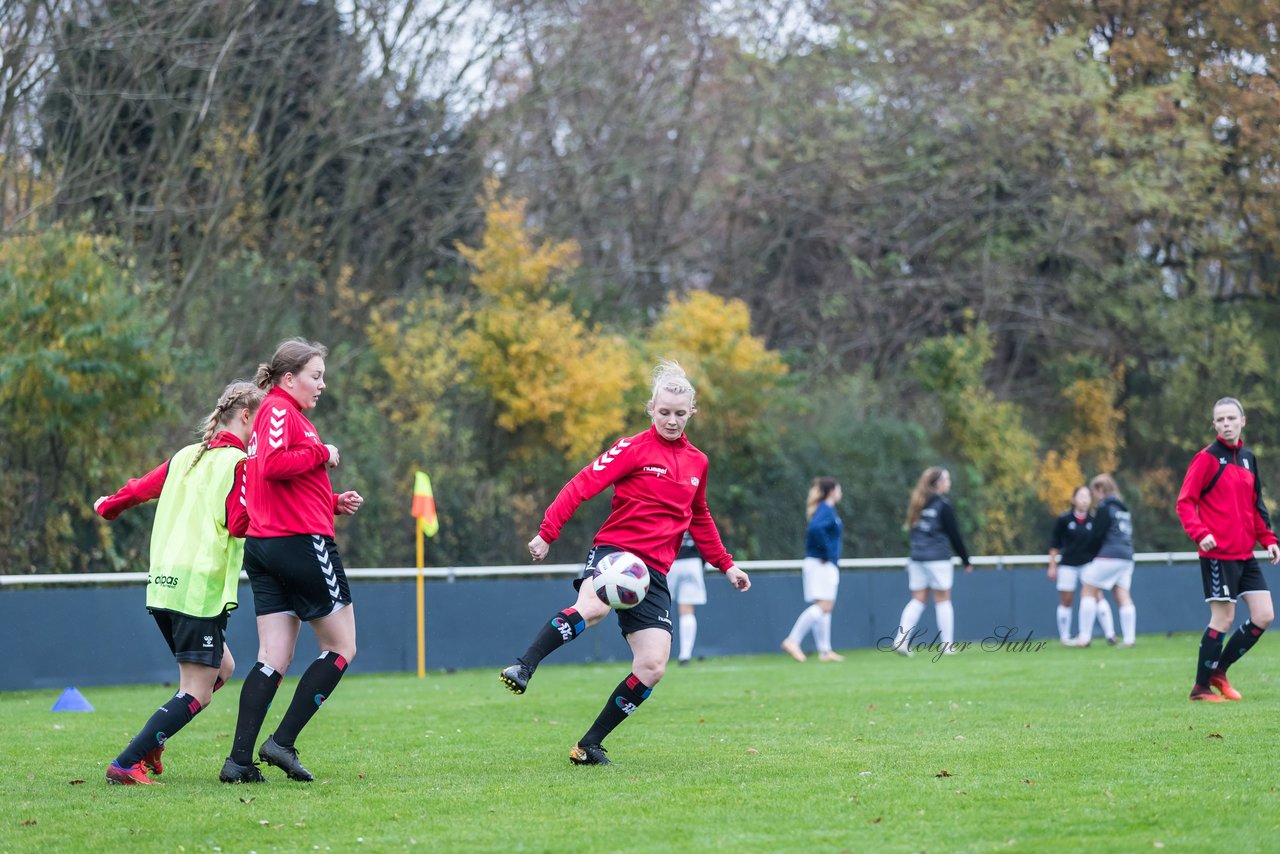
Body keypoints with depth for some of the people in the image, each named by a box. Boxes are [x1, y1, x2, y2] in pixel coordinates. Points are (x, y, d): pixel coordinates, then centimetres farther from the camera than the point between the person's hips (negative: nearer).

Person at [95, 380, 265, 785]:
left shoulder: (186, 457, 14)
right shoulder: (239, 463, -6)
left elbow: (140, 487, 22)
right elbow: (240, 524, -14)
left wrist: (107, 506, 40)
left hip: (163, 584, 8)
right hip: (201, 586, -8)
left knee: (222, 668, 22)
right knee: (196, 693, -4)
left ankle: (150, 741, 10)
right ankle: (125, 765, -13)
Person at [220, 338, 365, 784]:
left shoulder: (281, 412, 23)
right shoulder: (280, 410, -8)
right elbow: (273, 464, -26)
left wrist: (334, 503, 15)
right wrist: (322, 453, -13)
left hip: (264, 546, 9)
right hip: (301, 543, -9)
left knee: (273, 659, 5)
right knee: (341, 648, 0)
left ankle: (240, 760, -3)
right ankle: (283, 742, -5)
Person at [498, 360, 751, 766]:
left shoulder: (697, 462, 16)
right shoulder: (634, 449, -1)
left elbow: (699, 519, 32)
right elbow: (583, 484, -9)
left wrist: (725, 565, 31)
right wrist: (547, 532, -20)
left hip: (654, 572, 5)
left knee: (652, 667, -7)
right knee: (592, 607, -41)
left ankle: (589, 746, 4)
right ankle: (523, 668, -42)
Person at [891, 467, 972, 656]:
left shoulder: (915, 504, 9)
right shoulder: (943, 505, -9)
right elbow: (954, 535, -6)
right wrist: (965, 560, 2)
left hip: (916, 557, 5)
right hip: (938, 559, -5)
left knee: (917, 600, 8)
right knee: (943, 600, 2)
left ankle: (901, 640, -7)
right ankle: (948, 646, 3)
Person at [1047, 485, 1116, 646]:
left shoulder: (1093, 521, -2)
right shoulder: (1064, 520, -7)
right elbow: (1054, 544, 0)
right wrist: (1052, 566, -1)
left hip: (1088, 564, 1)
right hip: (1068, 565, -1)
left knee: (1098, 596, -11)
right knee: (1066, 601, 5)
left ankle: (1109, 634, -12)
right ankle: (1064, 637, 16)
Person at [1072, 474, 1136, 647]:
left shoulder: (1105, 508, -6)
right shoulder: (1124, 509, 18)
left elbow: (1097, 536, -9)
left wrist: (1091, 558, 4)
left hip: (1108, 556, -8)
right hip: (1127, 557, 8)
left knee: (1087, 591, -1)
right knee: (1123, 595, 5)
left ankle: (1084, 637, -6)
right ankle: (1129, 638, -4)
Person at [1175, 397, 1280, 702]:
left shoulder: (1248, 458, 13)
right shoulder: (1207, 459, -7)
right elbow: (1185, 502, -11)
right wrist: (1200, 533, -26)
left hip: (1245, 554, 7)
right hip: (1218, 553, -7)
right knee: (1223, 620, -6)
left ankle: (1219, 670, 17)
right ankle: (1201, 686, 6)